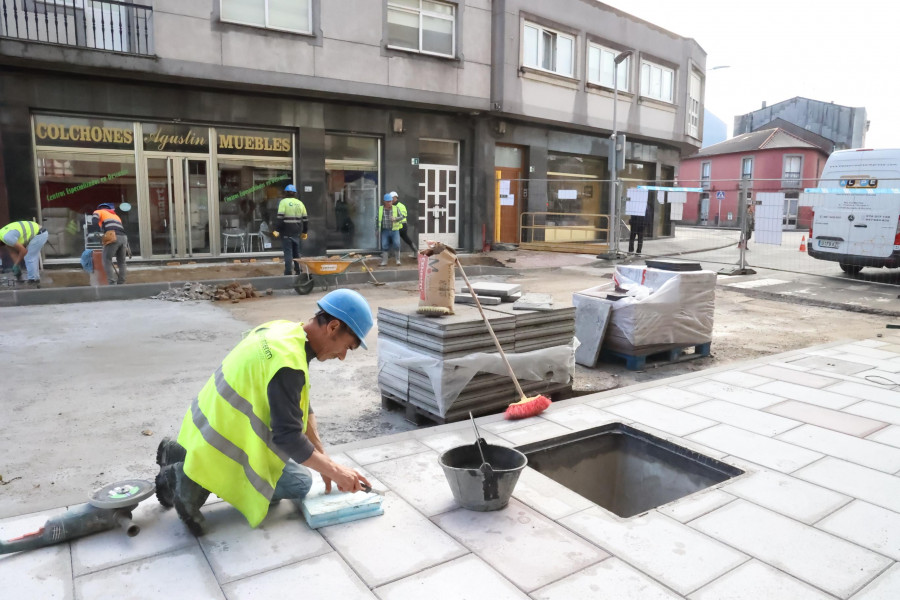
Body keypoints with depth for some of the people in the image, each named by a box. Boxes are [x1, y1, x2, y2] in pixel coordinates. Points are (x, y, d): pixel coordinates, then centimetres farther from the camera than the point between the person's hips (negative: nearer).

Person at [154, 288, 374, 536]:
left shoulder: (284, 330, -1)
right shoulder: (287, 362, -30)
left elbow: (301, 406, 7)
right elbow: (288, 438, -26)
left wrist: (324, 458, 6)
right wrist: (335, 471, -13)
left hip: (214, 425, 9)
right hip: (225, 441, -9)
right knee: (300, 483, 2)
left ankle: (179, 455, 18)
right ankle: (189, 483, 0)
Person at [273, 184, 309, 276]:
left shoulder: (283, 202, -5)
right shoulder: (300, 203, 11)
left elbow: (280, 217, -14)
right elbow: (305, 219, 12)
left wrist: (277, 230, -12)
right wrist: (304, 232, 20)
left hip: (286, 232, -5)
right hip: (297, 232, 5)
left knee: (288, 252, -4)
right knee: (296, 252, 15)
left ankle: (288, 273, -6)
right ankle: (298, 271, 17)